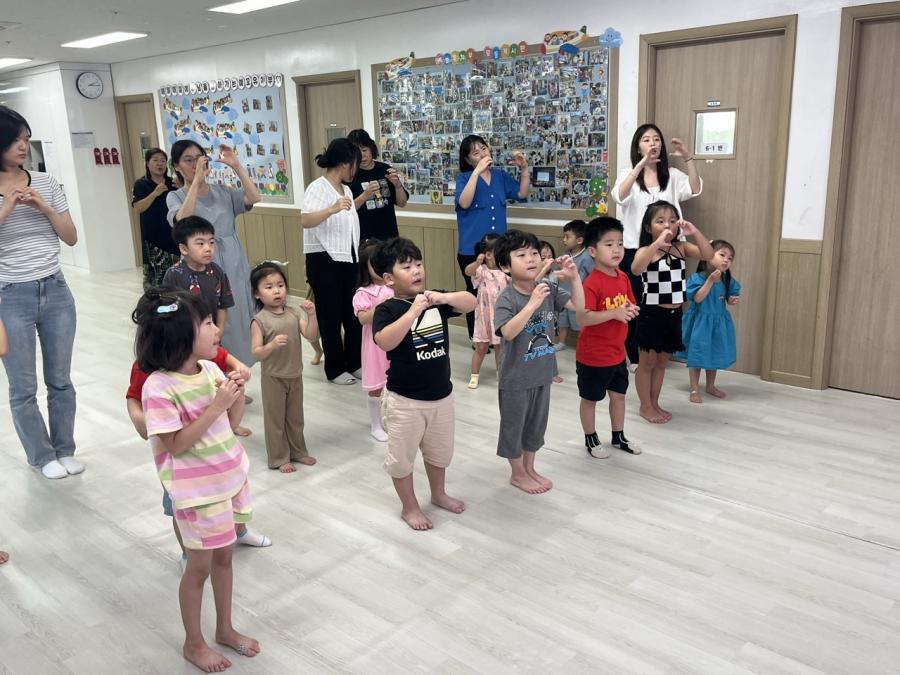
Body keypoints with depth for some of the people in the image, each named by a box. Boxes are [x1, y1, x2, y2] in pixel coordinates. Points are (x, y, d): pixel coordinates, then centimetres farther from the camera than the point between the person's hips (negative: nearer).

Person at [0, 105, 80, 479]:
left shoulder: (45, 182, 2)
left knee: (60, 379, 12)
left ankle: (65, 450, 28)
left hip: (55, 292, 3)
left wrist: (44, 207, -11)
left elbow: (71, 237, 3)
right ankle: (42, 455, 24)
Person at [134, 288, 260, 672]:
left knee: (224, 557, 20)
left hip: (231, 478, 6)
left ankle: (225, 629, 39)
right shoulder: (159, 387, -22)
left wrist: (238, 393, -13)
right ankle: (194, 643, 32)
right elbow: (175, 445, -22)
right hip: (198, 491, -6)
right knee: (200, 566, 10)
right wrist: (215, 405, -27)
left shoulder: (210, 370, -3)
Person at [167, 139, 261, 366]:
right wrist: (196, 180, -24)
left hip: (233, 264, 3)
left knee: (237, 318, 10)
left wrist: (236, 166, -11)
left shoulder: (223, 192, 8)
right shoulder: (176, 197, 1)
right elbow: (182, 220, -22)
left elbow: (254, 198, -8)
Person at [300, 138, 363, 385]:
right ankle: (335, 369, 15)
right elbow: (305, 221, -29)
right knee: (331, 316, 2)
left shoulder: (346, 190, 13)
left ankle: (355, 363, 23)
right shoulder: (318, 187, -13)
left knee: (354, 313, 10)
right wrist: (332, 209, -43)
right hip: (324, 261, -8)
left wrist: (358, 257, 21)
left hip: (348, 260, 8)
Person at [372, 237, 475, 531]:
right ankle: (410, 507, 31)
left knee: (440, 451, 24)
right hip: (405, 400, -5)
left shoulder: (435, 301, -1)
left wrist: (445, 297, -26)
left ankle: (438, 494, 47)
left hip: (442, 395, 6)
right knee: (402, 456, 11)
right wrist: (413, 311, -39)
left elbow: (471, 303, -7)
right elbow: (385, 342, -33)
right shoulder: (387, 309, -17)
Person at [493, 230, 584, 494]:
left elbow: (579, 306, -5)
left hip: (543, 373, 6)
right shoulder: (507, 298, -21)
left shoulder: (549, 289, -4)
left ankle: (529, 468, 40)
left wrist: (574, 277, -19)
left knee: (537, 424, 21)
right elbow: (508, 332, -33)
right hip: (516, 378, -6)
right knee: (514, 426, 12)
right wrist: (532, 304, -40)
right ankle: (517, 473, 32)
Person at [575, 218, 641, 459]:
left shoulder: (623, 278, 2)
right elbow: (582, 318, -30)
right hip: (593, 355, -8)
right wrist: (614, 313, -32)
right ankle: (591, 440, 28)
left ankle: (618, 437, 37)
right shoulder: (592, 283, -23)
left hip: (617, 352, 8)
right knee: (590, 398, 11)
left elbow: (629, 304, 15)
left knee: (619, 394, 20)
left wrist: (631, 311, -8)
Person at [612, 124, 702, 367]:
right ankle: (634, 357, 16)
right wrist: (642, 164, -27)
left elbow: (694, 190, -9)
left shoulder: (672, 175, 8)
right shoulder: (628, 174, 3)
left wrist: (688, 158, -19)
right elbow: (619, 196, -19)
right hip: (634, 249, -1)